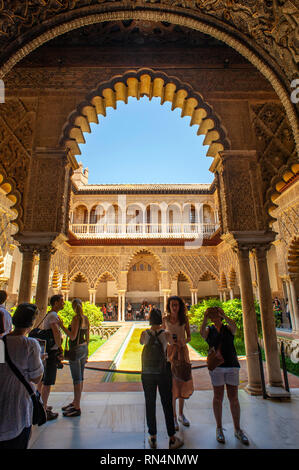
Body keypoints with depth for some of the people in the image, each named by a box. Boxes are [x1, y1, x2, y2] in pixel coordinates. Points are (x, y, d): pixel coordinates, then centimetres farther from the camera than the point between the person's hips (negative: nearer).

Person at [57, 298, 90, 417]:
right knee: (80, 378, 17)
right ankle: (75, 402, 32)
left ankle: (77, 408, 10)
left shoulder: (76, 318, -17)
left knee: (77, 379, 0)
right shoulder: (85, 318, 7)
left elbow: (72, 336, -21)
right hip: (84, 348, 9)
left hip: (76, 350, -8)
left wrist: (62, 326, -18)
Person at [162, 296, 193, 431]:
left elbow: (189, 337, 4)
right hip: (170, 351, -2)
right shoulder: (165, 319, -3)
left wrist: (183, 341, -16)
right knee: (171, 384, 0)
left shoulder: (184, 319, -2)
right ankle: (173, 417, 16)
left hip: (183, 351, 2)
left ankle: (181, 413, 31)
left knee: (183, 382, 11)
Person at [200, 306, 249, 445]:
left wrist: (224, 316, -32)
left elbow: (234, 327, -18)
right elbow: (202, 332, -17)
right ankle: (219, 428, 21)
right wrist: (205, 319, -31)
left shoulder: (228, 328, 7)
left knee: (233, 398, 6)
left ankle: (237, 430, 21)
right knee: (218, 397, 6)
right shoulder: (209, 330, 6)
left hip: (231, 366, 1)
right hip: (216, 366, -1)